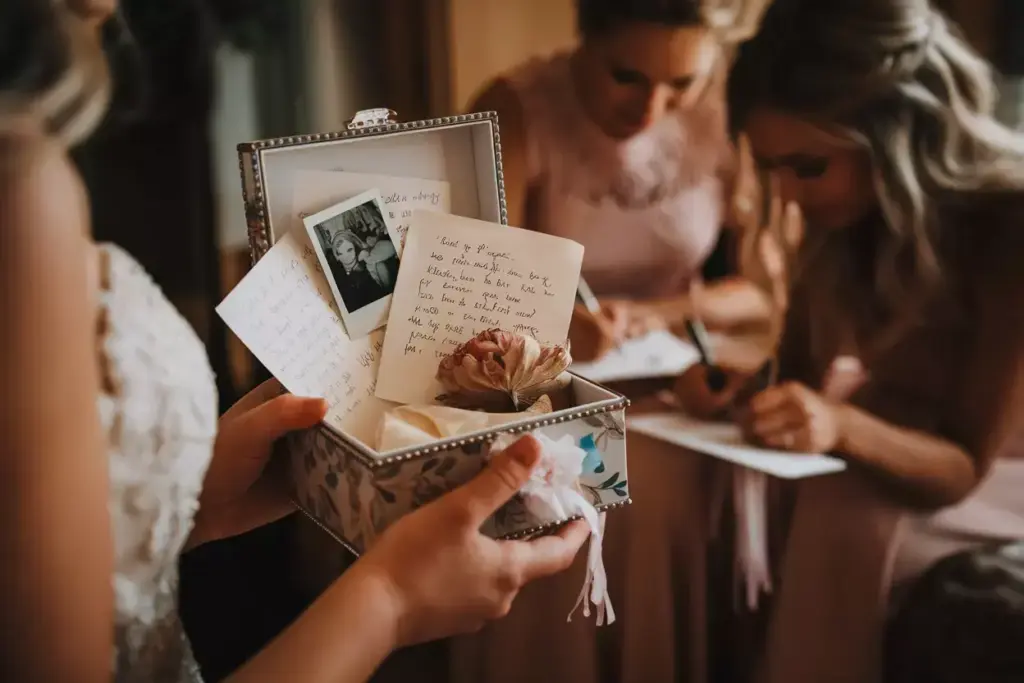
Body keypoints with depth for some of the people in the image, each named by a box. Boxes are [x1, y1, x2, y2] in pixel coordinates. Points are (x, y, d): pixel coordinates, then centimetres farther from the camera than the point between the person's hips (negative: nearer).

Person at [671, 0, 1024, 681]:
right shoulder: (842, 205, -7)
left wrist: (842, 426, -37)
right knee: (700, 485, -17)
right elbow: (800, 364, 2)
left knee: (842, 528, -31)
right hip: (868, 453, 5)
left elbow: (964, 468, -19)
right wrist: (747, 388, -20)